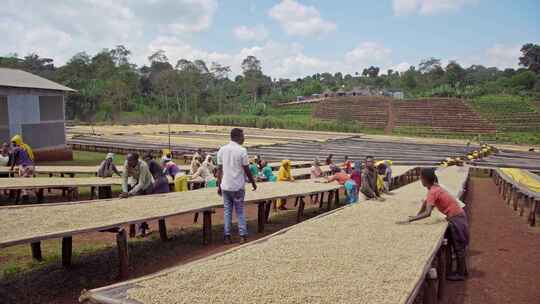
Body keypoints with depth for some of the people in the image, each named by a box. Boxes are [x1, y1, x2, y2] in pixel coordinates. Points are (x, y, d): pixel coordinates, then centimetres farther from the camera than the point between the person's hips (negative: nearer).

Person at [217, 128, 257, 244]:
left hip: (225, 186, 4)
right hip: (238, 186, -3)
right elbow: (247, 170, -8)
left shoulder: (222, 150, 3)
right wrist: (253, 182, 5)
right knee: (240, 211, 8)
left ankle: (227, 237, 12)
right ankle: (242, 236, 10)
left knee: (227, 211, 10)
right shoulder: (242, 150, -11)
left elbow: (219, 169, 5)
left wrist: (219, 185, 12)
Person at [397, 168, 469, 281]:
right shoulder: (435, 187, 3)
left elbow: (427, 213, -35)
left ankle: (460, 274, 17)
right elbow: (425, 202, 11)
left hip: (457, 218, -9)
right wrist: (416, 216, 7)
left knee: (458, 247, 4)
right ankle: (462, 270, 33)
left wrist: (409, 220, -37)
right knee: (458, 245, 20)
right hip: (457, 216, 9)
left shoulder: (433, 191, -26)